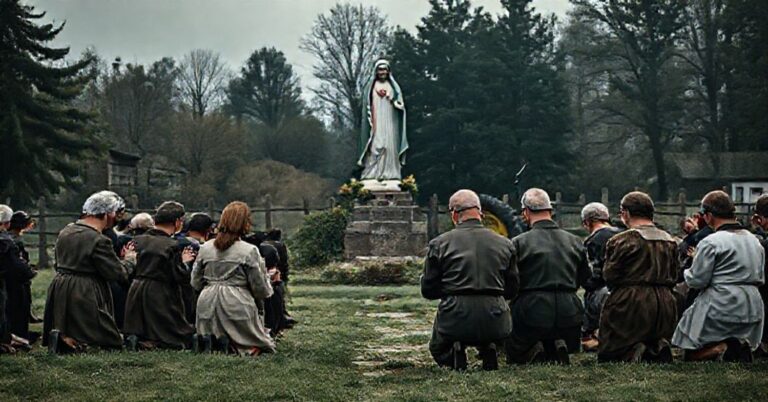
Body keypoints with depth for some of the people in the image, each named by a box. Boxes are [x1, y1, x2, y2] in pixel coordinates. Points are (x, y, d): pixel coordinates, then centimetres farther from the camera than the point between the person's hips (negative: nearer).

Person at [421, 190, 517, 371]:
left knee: (438, 349, 31)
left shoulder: (439, 244, 0)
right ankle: (488, 349, 7)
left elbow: (428, 291, 6)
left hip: (454, 320, -1)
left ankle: (453, 356, -1)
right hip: (494, 321, 1)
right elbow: (511, 291, 12)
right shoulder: (504, 244, 6)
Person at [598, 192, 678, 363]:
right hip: (665, 307, 6)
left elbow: (609, 276, -6)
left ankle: (632, 353, -26)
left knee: (608, 356, 4)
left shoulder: (622, 240, -9)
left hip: (629, 305, -5)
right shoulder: (669, 241, 11)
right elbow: (673, 277, 13)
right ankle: (657, 350, -15)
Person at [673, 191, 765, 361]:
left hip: (719, 309, -7)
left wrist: (687, 272, 10)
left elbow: (696, 280, -11)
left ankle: (716, 350, -23)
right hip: (752, 309, 7)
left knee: (693, 354, 5)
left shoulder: (710, 243, -13)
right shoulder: (755, 241, 11)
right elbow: (761, 278, 17)